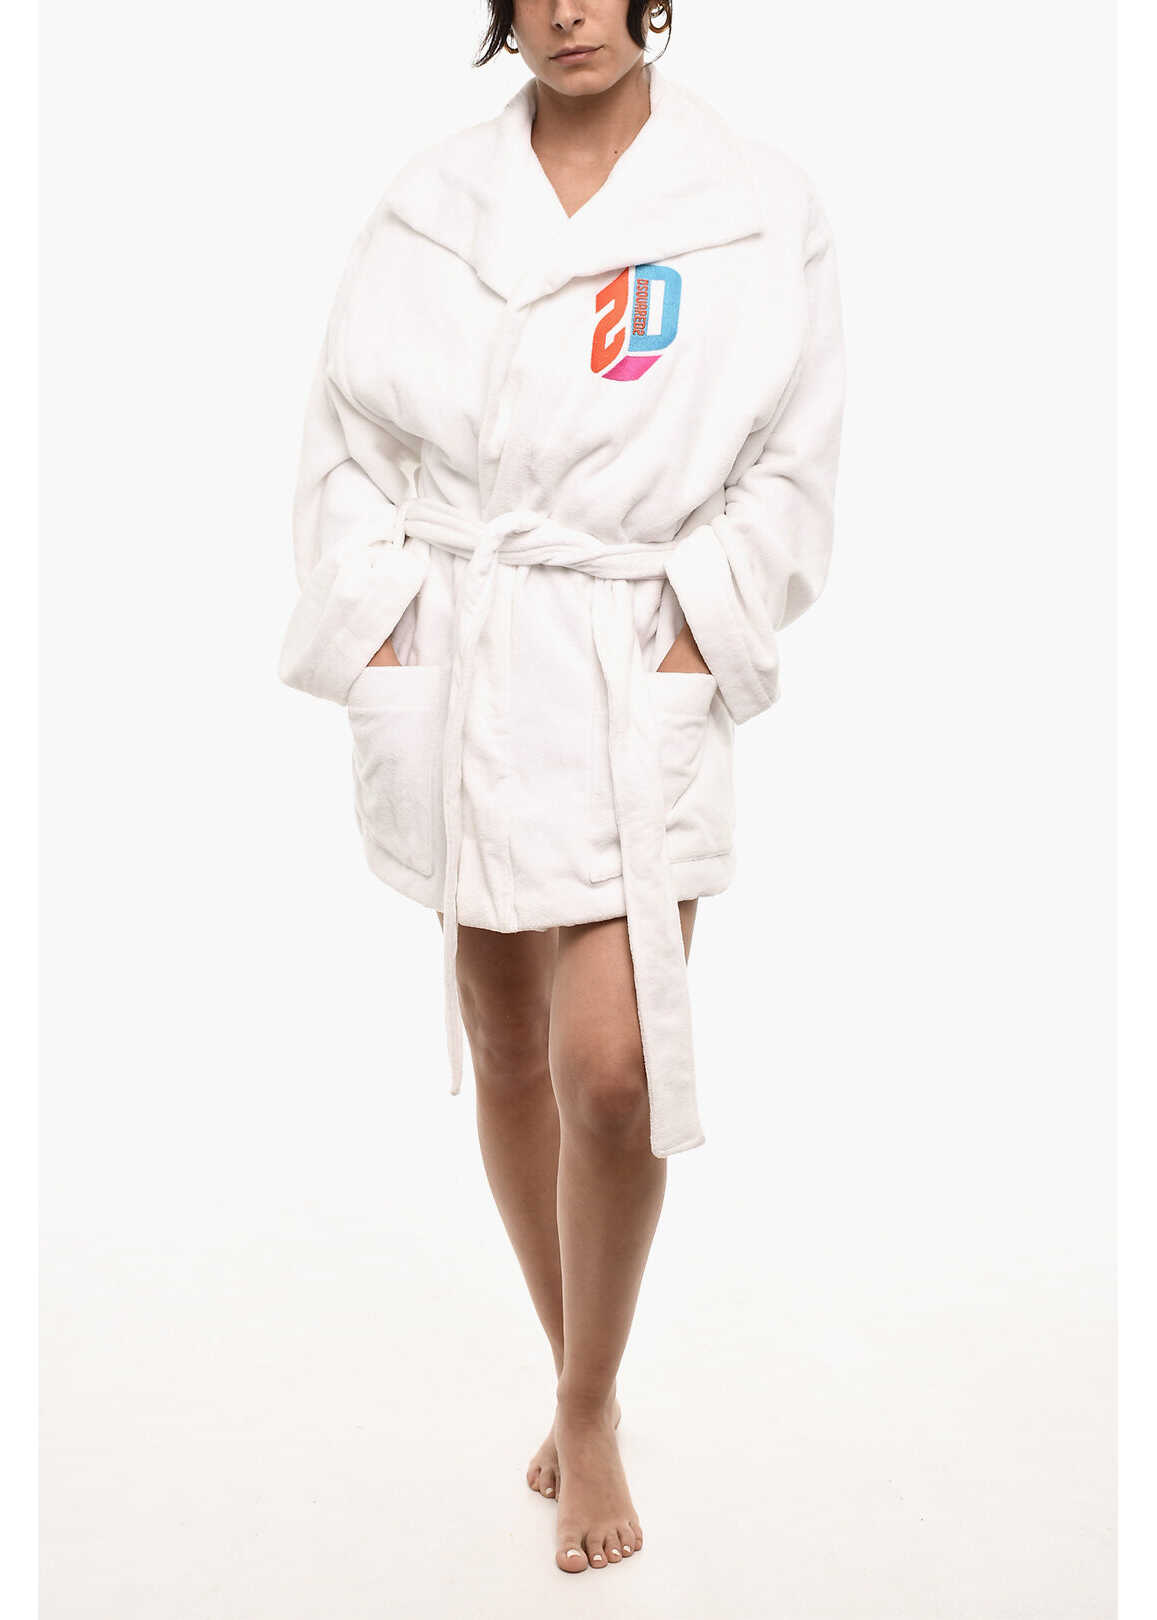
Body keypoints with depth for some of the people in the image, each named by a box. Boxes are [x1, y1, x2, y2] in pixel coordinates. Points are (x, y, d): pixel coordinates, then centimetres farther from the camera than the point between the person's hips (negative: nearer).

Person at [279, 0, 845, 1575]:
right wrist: (375, 638, -3)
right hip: (451, 665, 3)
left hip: (638, 675, -3)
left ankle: (592, 1416, 13)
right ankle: (578, 1376, 32)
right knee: (505, 1050, 12)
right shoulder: (431, 204, 6)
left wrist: (685, 648, -9)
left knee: (608, 1066, -12)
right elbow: (348, 436, 7)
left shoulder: (760, 208, -1)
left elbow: (791, 470, 0)